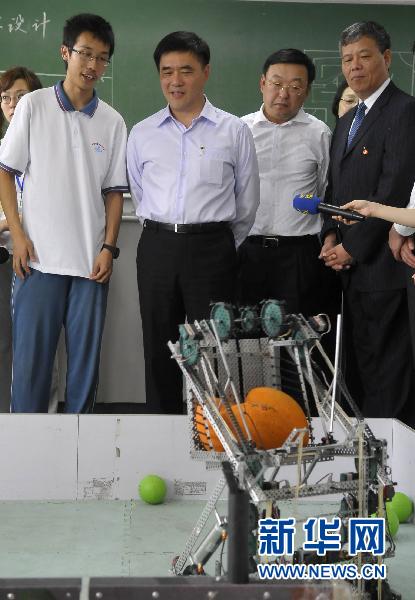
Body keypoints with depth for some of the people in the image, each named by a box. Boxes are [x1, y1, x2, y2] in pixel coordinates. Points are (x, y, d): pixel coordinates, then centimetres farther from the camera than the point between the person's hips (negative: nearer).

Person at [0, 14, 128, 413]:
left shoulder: (112, 122, 7)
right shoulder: (33, 106, 2)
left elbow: (114, 191, 11)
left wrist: (108, 247, 0)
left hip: (91, 260, 2)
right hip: (38, 258, -2)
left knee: (86, 360, 6)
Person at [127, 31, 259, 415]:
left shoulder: (234, 131, 2)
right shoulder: (142, 134, 9)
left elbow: (247, 203, 9)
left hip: (212, 249, -2)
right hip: (156, 249, 3)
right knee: (159, 350, 9)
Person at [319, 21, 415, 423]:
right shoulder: (346, 121, 19)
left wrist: (352, 247, -13)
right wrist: (330, 236, 4)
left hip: (381, 264, -8)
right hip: (351, 265, 8)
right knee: (364, 357, 13)